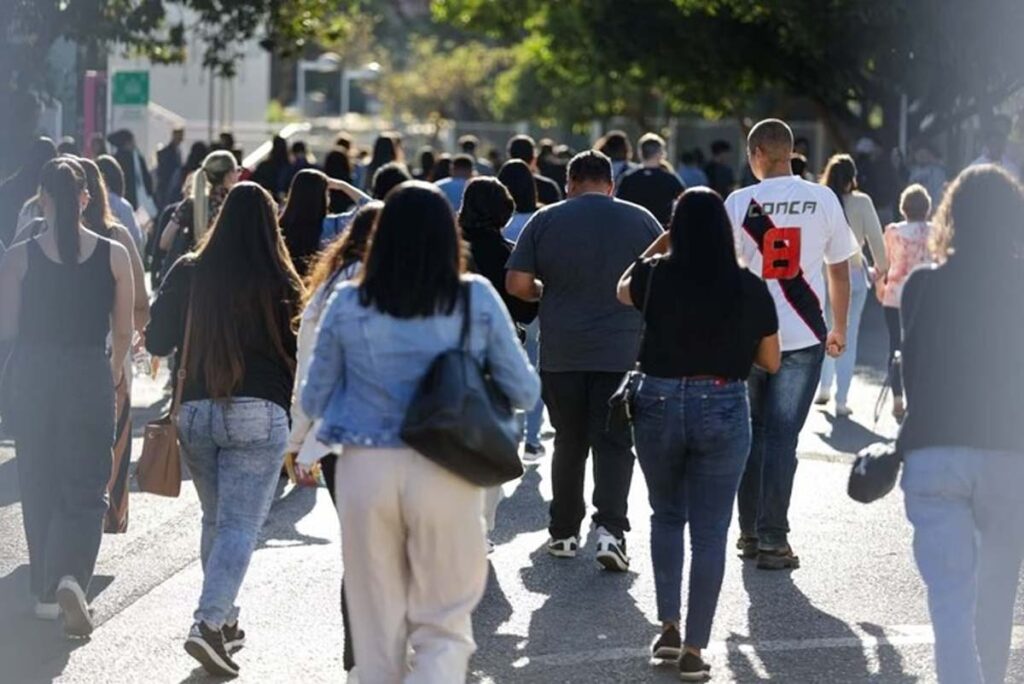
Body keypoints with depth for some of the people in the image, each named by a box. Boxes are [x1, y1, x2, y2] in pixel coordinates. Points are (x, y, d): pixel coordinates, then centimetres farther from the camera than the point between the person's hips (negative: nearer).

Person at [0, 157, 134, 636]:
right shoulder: (113, 256, -5)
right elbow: (124, 332, 0)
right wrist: (115, 369, 18)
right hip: (89, 378, -1)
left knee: (39, 488, 15)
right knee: (85, 489, 5)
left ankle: (47, 594, 22)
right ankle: (71, 578, -20)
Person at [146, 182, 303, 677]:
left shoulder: (189, 274, 0)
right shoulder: (279, 283, -9)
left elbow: (156, 341, 6)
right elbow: (296, 350, -5)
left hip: (195, 411, 4)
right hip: (258, 414, -4)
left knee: (215, 520, 20)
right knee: (241, 525, -4)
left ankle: (224, 620, 28)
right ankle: (210, 623, -18)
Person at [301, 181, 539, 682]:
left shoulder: (347, 304, -1)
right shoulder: (477, 300, -3)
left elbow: (313, 402, 7)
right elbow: (524, 392, 2)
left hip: (365, 471, 1)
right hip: (446, 473, -1)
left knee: (378, 630, 13)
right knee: (444, 630, 8)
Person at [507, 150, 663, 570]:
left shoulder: (546, 220, 0)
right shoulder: (641, 221, 2)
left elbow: (517, 284, -3)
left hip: (562, 353, 1)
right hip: (623, 352, -1)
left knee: (569, 442, 13)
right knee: (614, 442, 0)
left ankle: (564, 533, 18)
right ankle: (610, 527, -16)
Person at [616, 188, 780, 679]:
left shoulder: (657, 275, -6)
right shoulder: (750, 289, -6)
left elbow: (622, 291, 19)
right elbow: (770, 362, 5)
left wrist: (662, 241, 24)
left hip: (659, 404, 1)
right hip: (724, 409, -1)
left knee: (666, 516, 23)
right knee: (710, 531, 5)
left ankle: (668, 626, 17)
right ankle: (694, 648, 5)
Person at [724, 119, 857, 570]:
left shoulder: (739, 203, -3)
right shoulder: (822, 200, 0)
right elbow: (839, 270, 6)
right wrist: (839, 330, 18)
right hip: (802, 335, 0)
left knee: (752, 431, 14)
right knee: (782, 435, 2)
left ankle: (750, 532, 19)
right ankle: (772, 539, -1)